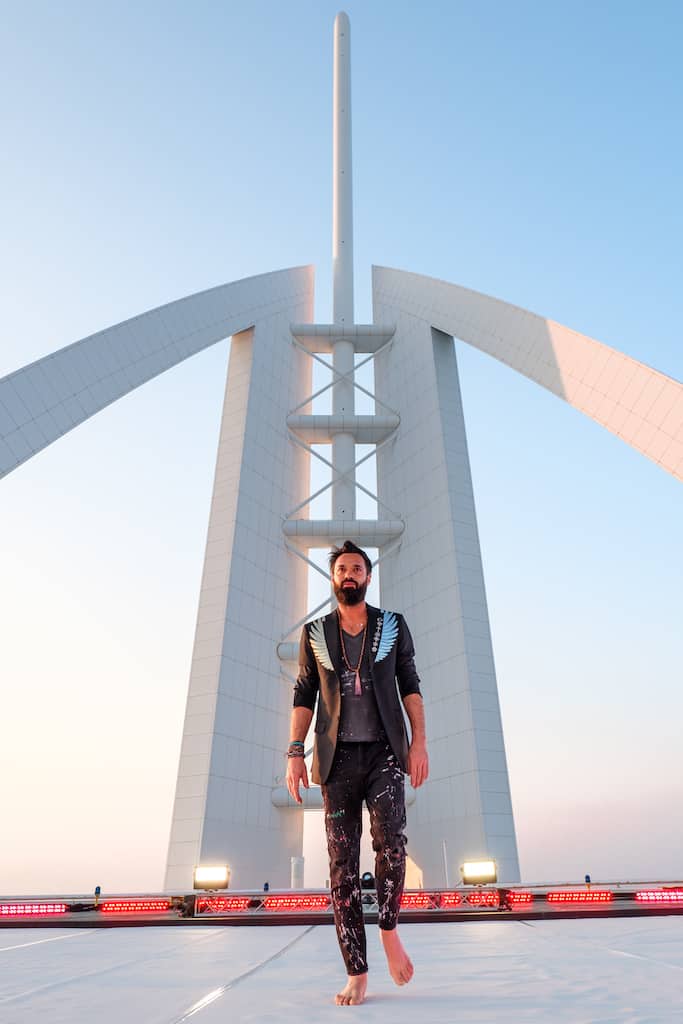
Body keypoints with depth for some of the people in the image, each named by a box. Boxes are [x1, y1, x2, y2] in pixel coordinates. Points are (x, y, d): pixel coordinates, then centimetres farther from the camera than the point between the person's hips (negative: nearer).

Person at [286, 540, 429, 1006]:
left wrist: (419, 741, -4)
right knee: (342, 865, 1)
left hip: (385, 752, -1)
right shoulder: (314, 633, 8)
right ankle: (357, 973, 13)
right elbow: (304, 697, 9)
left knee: (391, 841, -19)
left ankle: (390, 930, 9)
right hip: (338, 757, 1)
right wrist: (295, 753, 0)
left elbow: (410, 686, 6)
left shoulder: (393, 626, 6)